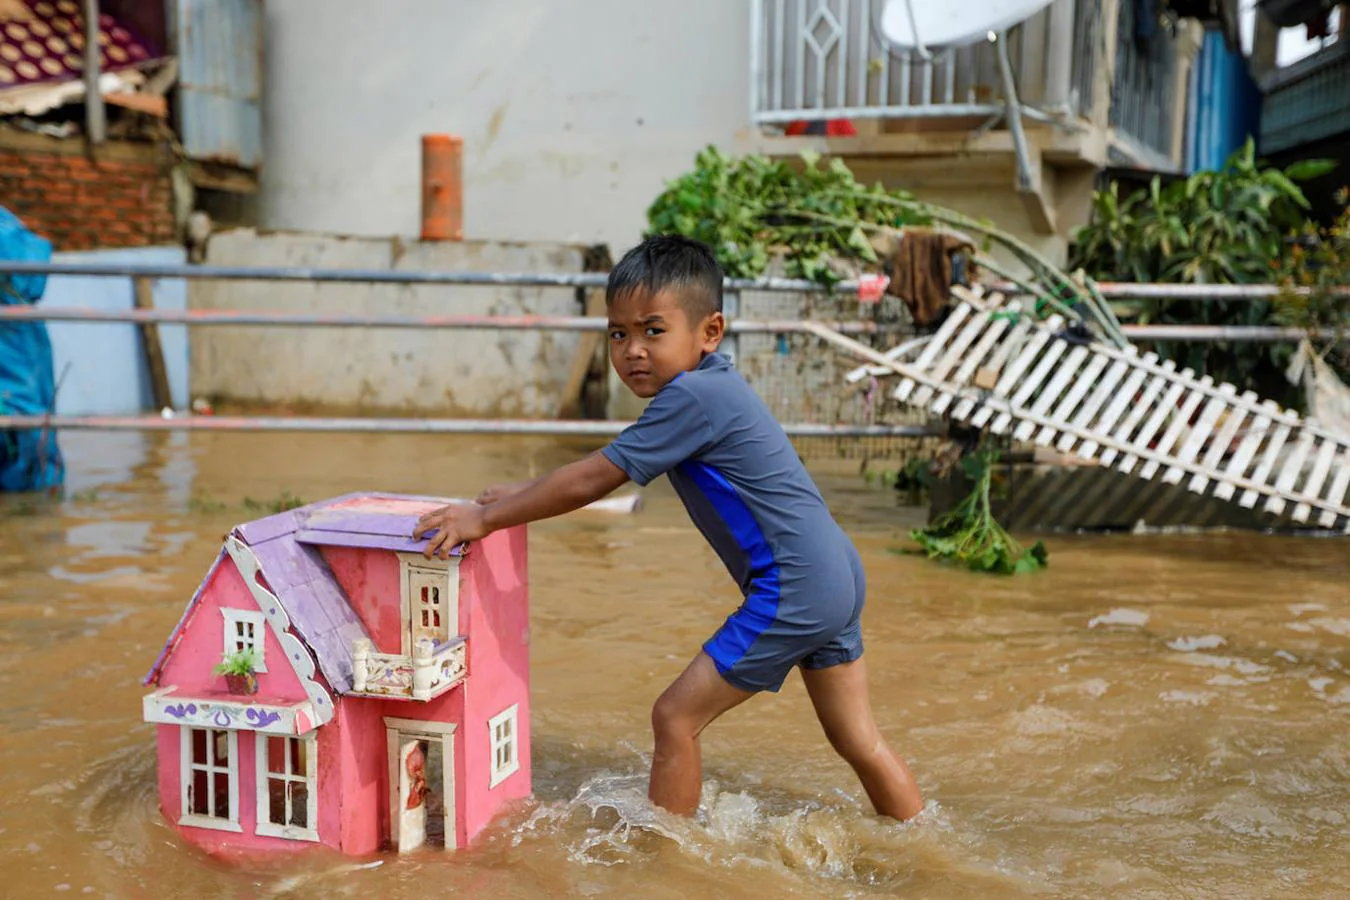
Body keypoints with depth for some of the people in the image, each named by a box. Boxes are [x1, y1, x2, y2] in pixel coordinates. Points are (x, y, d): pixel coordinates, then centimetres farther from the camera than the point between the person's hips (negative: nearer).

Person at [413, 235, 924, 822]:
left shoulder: (692, 398, -18)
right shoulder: (710, 388, 12)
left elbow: (594, 480, -16)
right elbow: (607, 465, 23)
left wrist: (484, 518, -9)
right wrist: (522, 494, 20)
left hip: (791, 591, -10)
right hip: (835, 578, 10)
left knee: (676, 717, -1)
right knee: (858, 742, 19)